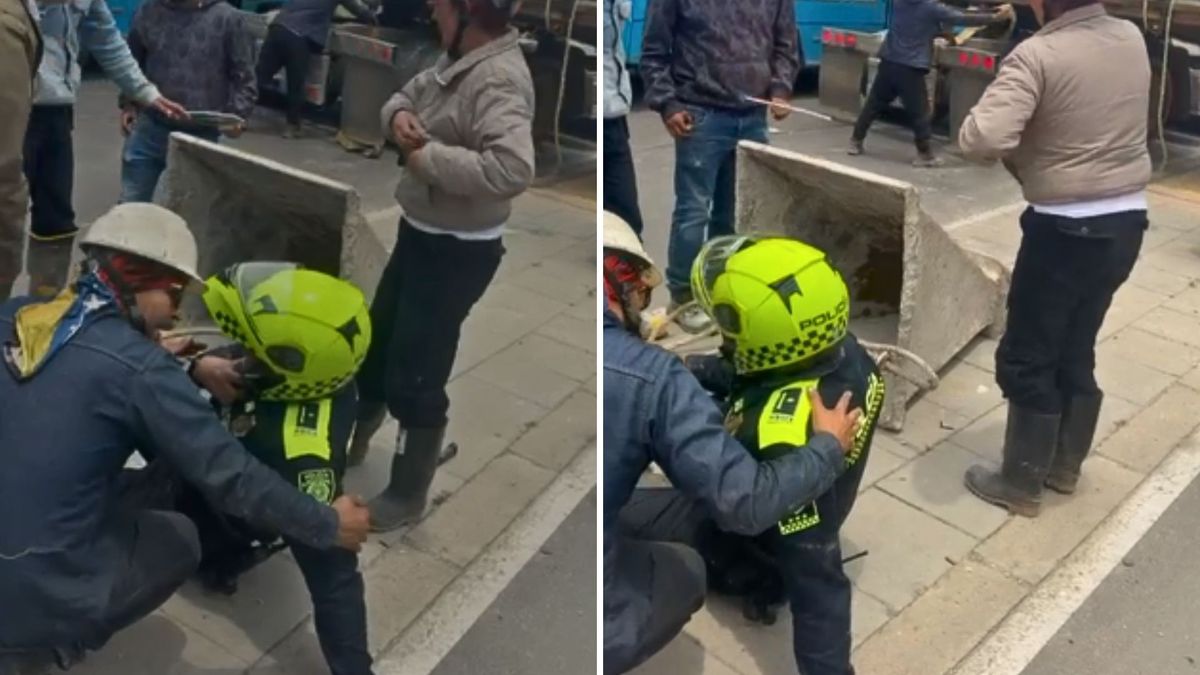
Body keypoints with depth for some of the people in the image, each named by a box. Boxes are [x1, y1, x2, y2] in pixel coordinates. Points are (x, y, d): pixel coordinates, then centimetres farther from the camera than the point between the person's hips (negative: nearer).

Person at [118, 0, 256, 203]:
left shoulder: (226, 18, -6)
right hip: (150, 127, 2)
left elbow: (243, 74, -1)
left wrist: (238, 113, -13)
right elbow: (131, 62, 17)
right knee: (131, 203, 9)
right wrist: (128, 103, 9)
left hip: (201, 134, -2)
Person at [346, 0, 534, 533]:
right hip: (420, 235, 10)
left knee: (414, 377, 1)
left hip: (458, 253, -10)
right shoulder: (457, 59, 4)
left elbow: (511, 170, -42)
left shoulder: (499, 79, -27)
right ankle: (351, 444, 48)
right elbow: (406, 96, 18)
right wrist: (398, 116, -8)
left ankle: (407, 496, 22)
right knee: (378, 344, 25)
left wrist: (427, 156, -30)